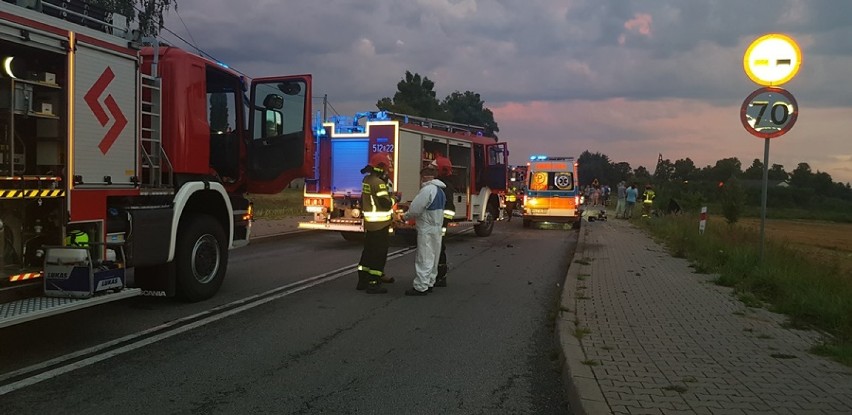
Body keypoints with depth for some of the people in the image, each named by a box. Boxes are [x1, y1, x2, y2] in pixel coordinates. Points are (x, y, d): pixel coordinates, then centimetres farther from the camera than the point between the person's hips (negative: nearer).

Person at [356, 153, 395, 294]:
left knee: (369, 251, 16)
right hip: (380, 224, -9)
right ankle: (373, 284, -2)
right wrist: (394, 199, -3)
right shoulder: (378, 183, -19)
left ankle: (363, 280, 21)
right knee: (379, 253, -3)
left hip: (369, 223, 9)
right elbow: (386, 203, -21)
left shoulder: (366, 180, 11)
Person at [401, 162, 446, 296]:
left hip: (427, 229, -9)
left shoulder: (428, 189, -18)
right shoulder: (440, 190, 11)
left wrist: (405, 216, 0)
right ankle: (429, 283, 22)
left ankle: (421, 287, -3)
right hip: (437, 227, 9)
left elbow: (415, 209, -17)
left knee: (424, 258, -6)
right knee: (432, 257, 14)